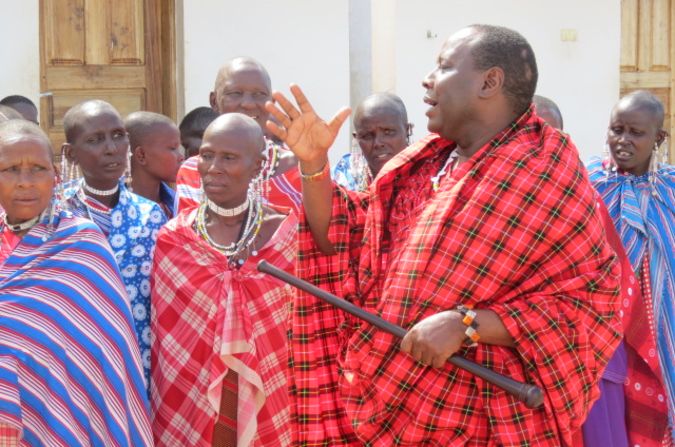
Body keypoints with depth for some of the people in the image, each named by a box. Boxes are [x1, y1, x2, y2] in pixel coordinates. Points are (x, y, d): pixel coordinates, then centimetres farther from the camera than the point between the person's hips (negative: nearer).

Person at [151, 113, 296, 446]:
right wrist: (164, 415, 4)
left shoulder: (288, 232, -5)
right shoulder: (172, 239, -2)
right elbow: (163, 340, 3)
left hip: (268, 410, 0)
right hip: (189, 410, 1)